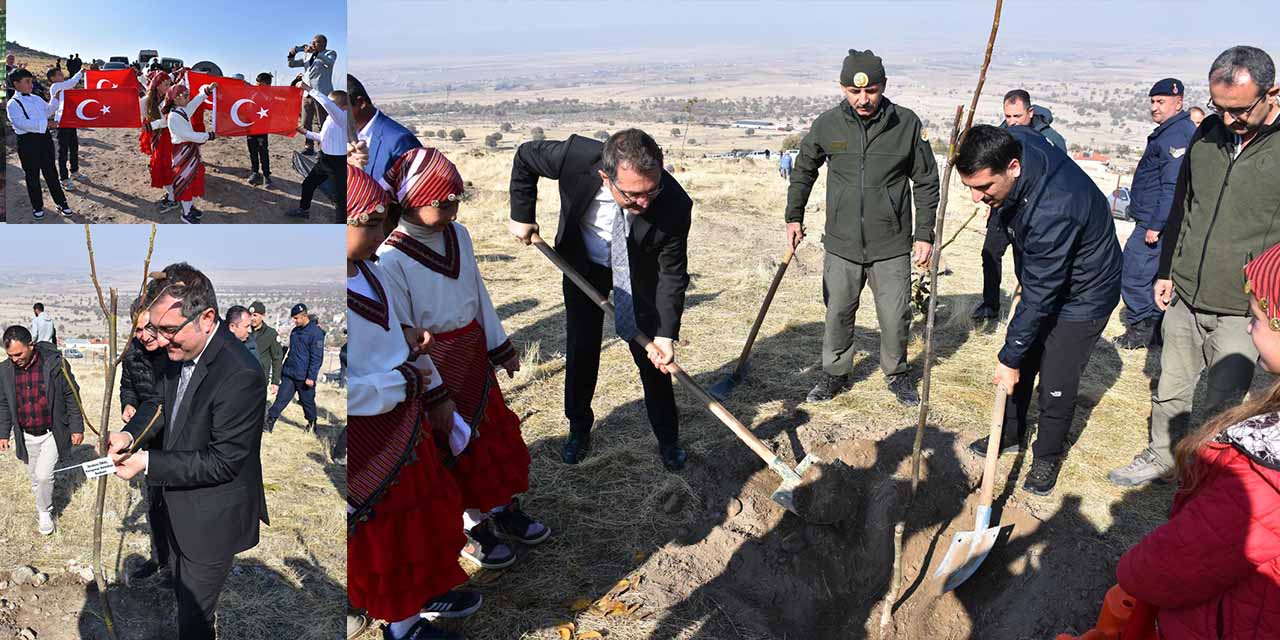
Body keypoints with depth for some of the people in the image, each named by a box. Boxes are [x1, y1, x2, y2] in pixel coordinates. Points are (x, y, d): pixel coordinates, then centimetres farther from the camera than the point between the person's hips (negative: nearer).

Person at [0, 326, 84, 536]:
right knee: (34, 477, 16)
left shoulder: (55, 364, -17)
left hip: (52, 433, -4)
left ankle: (44, 512, 13)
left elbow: (71, 396, -8)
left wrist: (77, 428, -7)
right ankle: (44, 507, 38)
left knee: (43, 475, -11)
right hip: (26, 436, 4)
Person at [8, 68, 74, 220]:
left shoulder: (36, 98, 12)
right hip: (27, 140, -5)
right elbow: (21, 123, -21)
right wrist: (46, 123, -25)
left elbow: (48, 111, 26)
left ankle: (61, 202, 20)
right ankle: (37, 207, 16)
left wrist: (56, 99, 10)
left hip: (44, 137, 5)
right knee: (32, 175, 6)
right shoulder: (13, 104, -9)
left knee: (51, 171, 12)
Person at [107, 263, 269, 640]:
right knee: (182, 591, 28)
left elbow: (224, 461, -27)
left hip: (212, 522, -8)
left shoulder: (240, 376, -32)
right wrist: (132, 435, -6)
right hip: (178, 509, 9)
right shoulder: (180, 352, -4)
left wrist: (149, 463, -25)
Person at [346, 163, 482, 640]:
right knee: (386, 533, 12)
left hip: (406, 419, 8)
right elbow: (356, 392, -32)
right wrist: (403, 382, -22)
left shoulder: (367, 269, -1)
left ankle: (427, 593, 48)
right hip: (368, 435, -8)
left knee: (426, 508, 25)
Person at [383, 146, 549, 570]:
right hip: (434, 365, -6)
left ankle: (504, 509, 38)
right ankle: (473, 528, 30)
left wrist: (499, 347, 12)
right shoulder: (390, 259, -23)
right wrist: (434, 394, -16)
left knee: (496, 428, 17)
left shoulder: (457, 234, -3)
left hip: (473, 352, 7)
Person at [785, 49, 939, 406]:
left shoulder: (907, 123, -6)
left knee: (895, 317, 6)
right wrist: (794, 216, 10)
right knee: (837, 314, 10)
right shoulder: (827, 125, -3)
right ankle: (835, 373, 30)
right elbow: (803, 170, 14)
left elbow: (926, 182, 2)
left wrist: (924, 234, 0)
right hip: (841, 243, 1)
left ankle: (896, 374, 30)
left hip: (892, 246, -1)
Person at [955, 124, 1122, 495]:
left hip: (1083, 295, -8)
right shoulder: (1012, 142, -21)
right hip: (1043, 277, 8)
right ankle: (1010, 436, 34)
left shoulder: (1053, 210, -42)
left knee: (1056, 385, 0)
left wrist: (1011, 357, -23)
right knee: (1020, 367, 15)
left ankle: (1048, 457, 23)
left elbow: (1040, 295, -32)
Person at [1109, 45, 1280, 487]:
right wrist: (1165, 271, 14)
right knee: (1171, 390, 17)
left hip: (1242, 312, -5)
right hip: (1184, 299, 5)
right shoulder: (1208, 133, 3)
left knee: (1222, 409, 6)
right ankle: (1160, 457, 36)